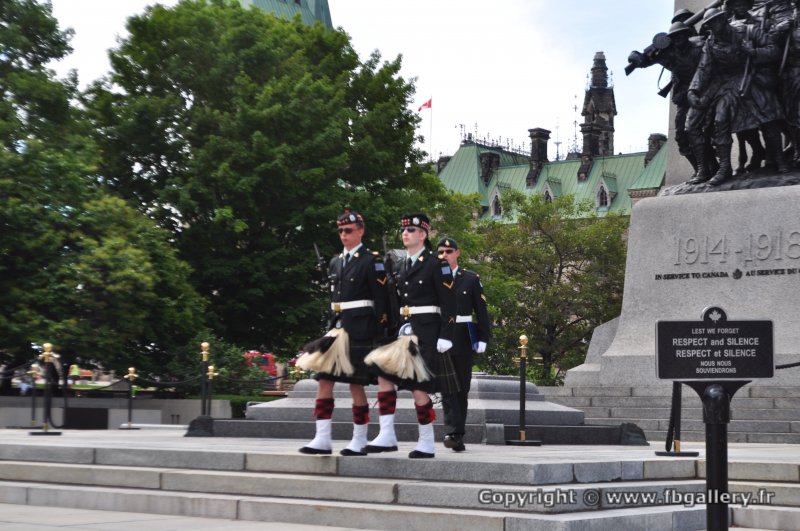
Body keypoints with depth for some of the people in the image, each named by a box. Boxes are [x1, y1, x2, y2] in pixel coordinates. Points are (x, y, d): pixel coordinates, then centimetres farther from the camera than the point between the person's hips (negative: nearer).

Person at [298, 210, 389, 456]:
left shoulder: (372, 261, -5)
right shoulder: (335, 262, 16)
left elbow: (381, 300, -8)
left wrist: (379, 335, -12)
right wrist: (331, 329, 16)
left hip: (359, 330, -7)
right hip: (336, 327, 7)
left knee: (356, 382, -2)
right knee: (324, 379, 0)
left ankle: (359, 442, 9)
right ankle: (322, 439, 2)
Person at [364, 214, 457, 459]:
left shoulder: (436, 264, -6)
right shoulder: (401, 267, 16)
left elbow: (449, 304, -9)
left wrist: (445, 337, -15)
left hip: (426, 332, -7)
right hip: (404, 330, 7)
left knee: (419, 386, -5)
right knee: (383, 374, -5)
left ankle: (427, 443, 7)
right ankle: (387, 436, -2)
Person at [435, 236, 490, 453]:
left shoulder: (471, 279, 7)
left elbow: (481, 311, 6)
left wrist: (482, 339, -1)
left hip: (463, 340, 1)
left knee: (462, 387, 6)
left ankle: (457, 434, 15)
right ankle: (454, 432, -15)